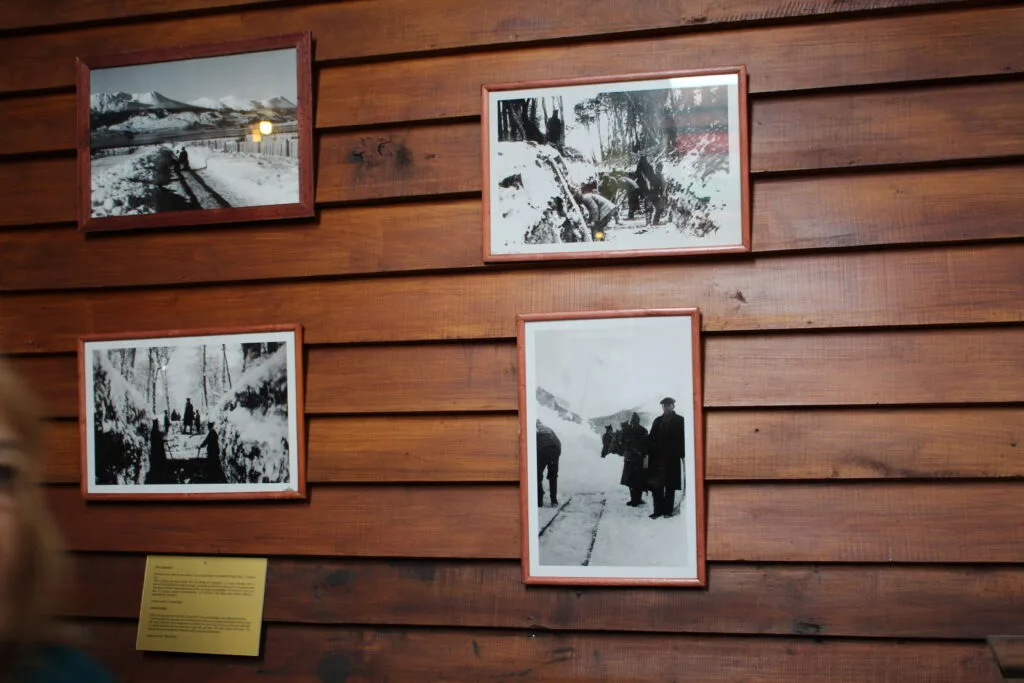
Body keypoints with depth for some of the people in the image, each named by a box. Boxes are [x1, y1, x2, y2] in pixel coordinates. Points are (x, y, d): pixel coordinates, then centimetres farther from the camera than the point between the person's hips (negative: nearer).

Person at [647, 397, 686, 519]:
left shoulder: (679, 421, 4)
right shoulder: (657, 421, 14)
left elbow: (683, 439, -2)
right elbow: (651, 438, 10)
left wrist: (683, 456, -9)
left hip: (672, 458, -3)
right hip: (657, 457, 3)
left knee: (670, 486, 1)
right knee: (656, 486, 0)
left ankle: (668, 510, 7)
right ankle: (658, 510, 5)